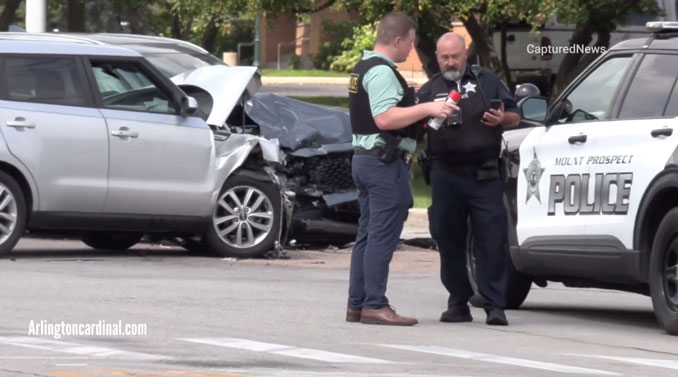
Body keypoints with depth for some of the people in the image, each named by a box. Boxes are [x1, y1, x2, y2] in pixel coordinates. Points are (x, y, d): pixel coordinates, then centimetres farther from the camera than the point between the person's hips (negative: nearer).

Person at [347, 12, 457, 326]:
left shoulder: (363, 68, 18)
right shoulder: (382, 72, -16)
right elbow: (384, 118, -26)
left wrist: (416, 111, 26)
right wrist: (426, 109, -24)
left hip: (365, 158, 11)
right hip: (385, 162, -11)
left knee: (368, 234, 12)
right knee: (383, 236, -10)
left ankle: (356, 305, 14)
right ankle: (375, 305, -12)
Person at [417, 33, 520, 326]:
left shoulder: (486, 81, 13)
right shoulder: (429, 90, 16)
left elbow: (514, 116, 15)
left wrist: (501, 119, -7)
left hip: (484, 176, -2)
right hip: (446, 177, 2)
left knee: (492, 240, -8)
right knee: (449, 241, 3)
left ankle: (495, 305, -9)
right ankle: (458, 303, 12)